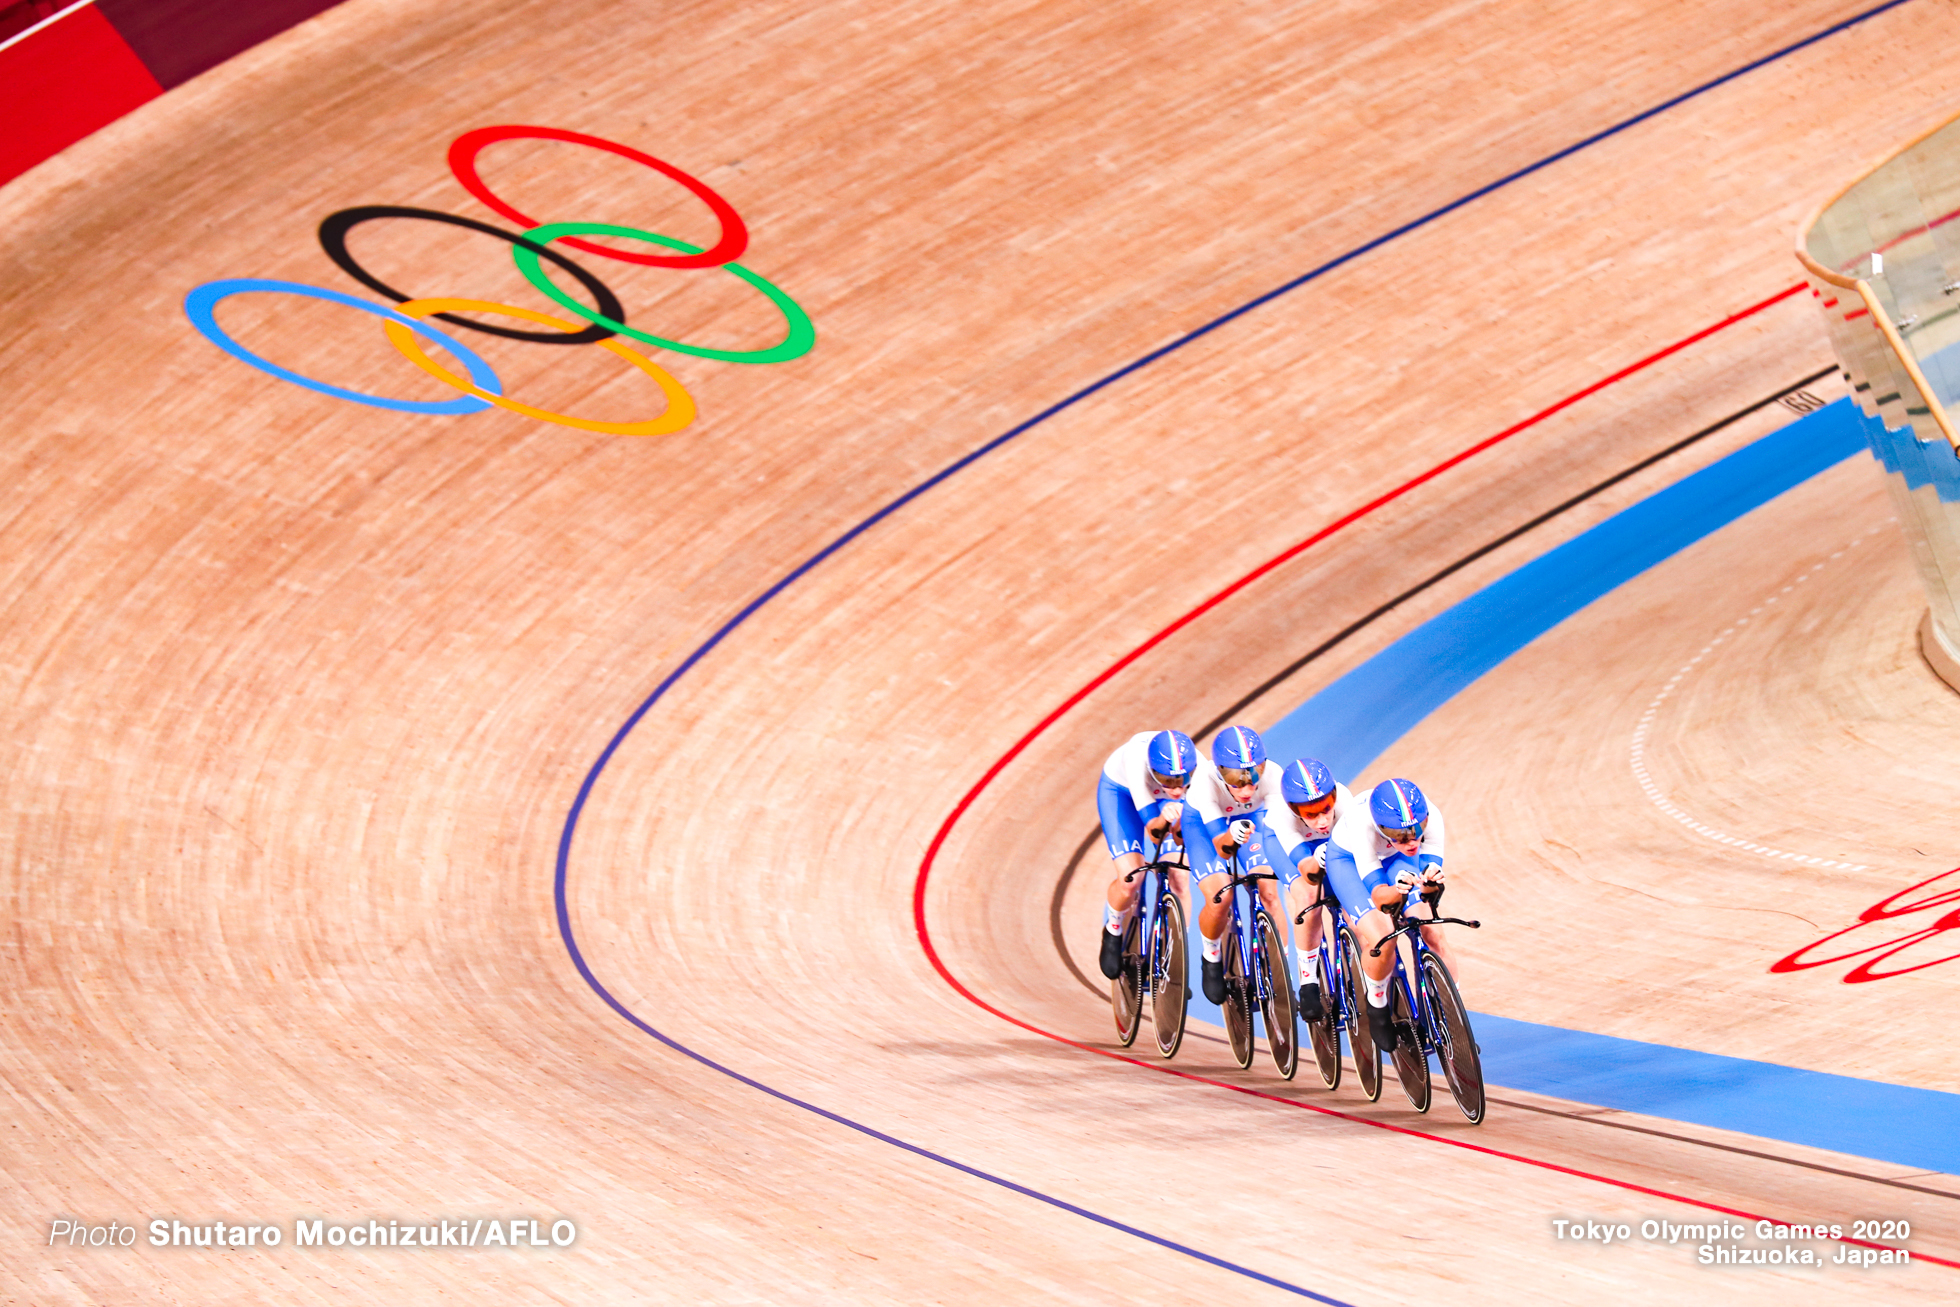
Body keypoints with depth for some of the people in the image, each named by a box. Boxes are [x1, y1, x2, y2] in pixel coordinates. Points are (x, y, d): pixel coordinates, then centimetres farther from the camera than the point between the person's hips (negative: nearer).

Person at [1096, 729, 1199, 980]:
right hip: (1119, 790, -2)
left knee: (1178, 883, -15)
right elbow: (1152, 833, -39)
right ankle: (1113, 932, 12)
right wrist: (1162, 821, -60)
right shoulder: (1137, 762, -42)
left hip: (1165, 800, 3)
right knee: (1130, 880, -19)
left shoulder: (1199, 769, -35)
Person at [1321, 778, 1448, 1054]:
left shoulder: (1430, 815, -33)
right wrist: (1396, 891, -57)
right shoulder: (1363, 824, -41)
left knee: (1433, 934, -13)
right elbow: (1376, 892, -35)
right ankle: (1377, 1006, 6)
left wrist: (1431, 878, -47)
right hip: (1348, 858, -3)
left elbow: (1432, 866, -24)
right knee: (1380, 940, -23)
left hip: (1397, 860, 3)